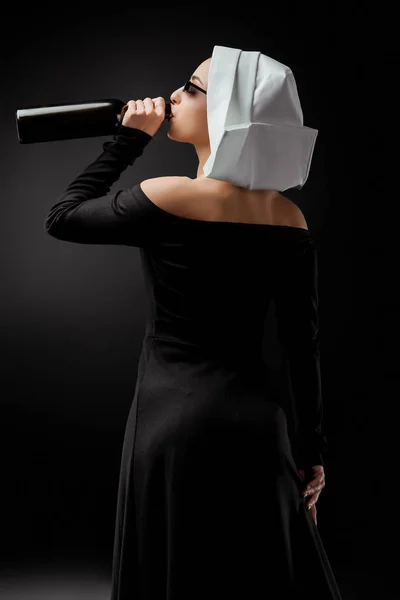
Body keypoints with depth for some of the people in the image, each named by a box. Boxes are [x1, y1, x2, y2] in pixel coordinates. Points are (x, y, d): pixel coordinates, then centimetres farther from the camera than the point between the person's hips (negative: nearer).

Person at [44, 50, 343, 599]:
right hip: (258, 420, 5)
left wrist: (128, 141, 5)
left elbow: (63, 217, 2)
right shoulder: (290, 218, 0)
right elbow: (304, 343, 4)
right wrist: (311, 445, 13)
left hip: (178, 414, -5)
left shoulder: (168, 198, -15)